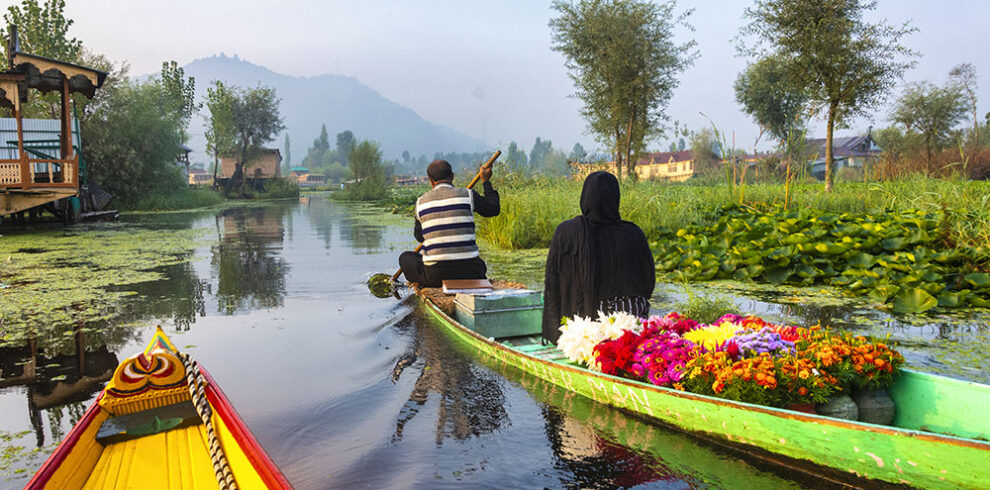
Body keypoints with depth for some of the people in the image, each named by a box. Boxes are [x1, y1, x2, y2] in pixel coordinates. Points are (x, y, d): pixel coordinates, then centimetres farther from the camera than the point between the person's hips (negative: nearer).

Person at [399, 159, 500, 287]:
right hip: (468, 274, 1)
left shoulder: (421, 202, 4)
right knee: (480, 266, 37)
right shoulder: (468, 195, -2)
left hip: (434, 275, 0)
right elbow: (493, 209, 15)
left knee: (405, 257, 26)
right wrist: (486, 181, 28)